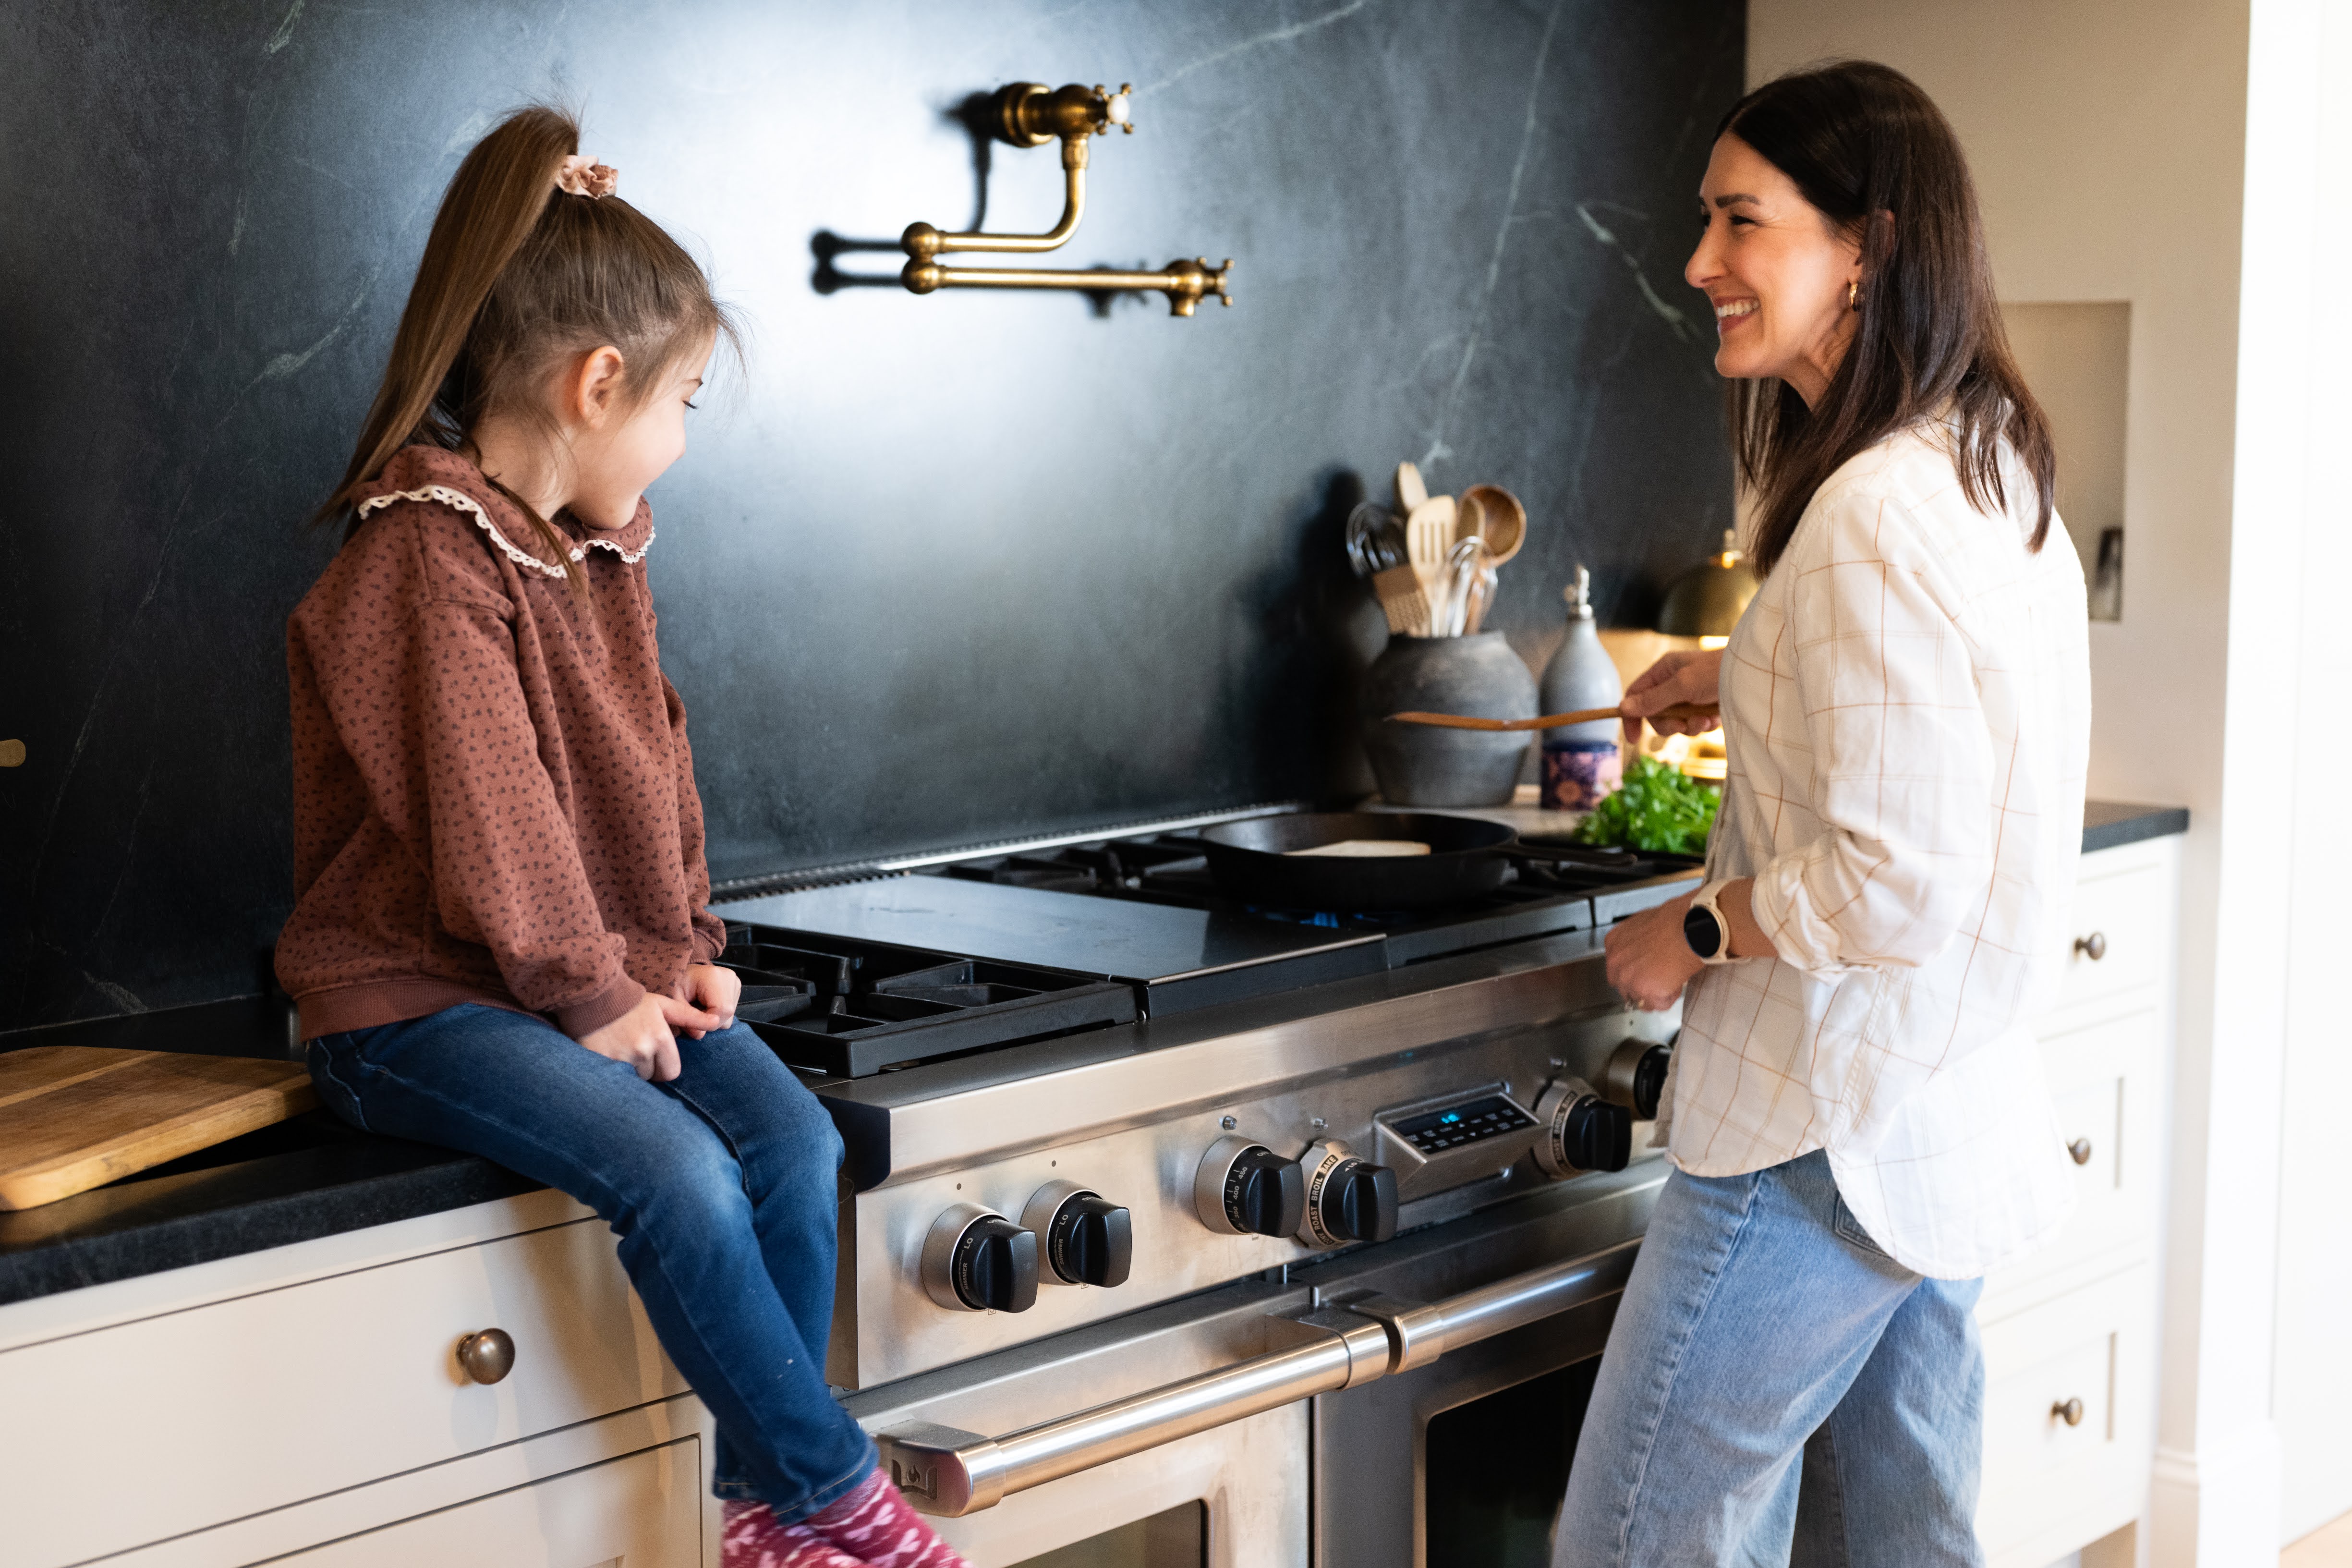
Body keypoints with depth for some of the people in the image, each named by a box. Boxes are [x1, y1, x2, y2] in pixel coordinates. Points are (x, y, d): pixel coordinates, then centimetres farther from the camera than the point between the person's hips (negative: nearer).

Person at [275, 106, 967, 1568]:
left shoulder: (604, 550, 12)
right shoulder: (424, 561, -17)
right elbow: (490, 816, -20)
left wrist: (685, 948, 7)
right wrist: (589, 996, -16)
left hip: (611, 970, 8)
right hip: (424, 999, -8)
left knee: (795, 1136, -15)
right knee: (674, 1171, -29)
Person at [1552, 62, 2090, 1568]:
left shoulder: (1874, 514, -22)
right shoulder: (1995, 472, 10)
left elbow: (1895, 881, -25)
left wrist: (1695, 932, -11)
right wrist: (1745, 677, 20)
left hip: (1827, 1131, -10)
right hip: (1959, 1113, 10)